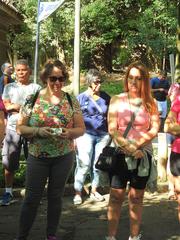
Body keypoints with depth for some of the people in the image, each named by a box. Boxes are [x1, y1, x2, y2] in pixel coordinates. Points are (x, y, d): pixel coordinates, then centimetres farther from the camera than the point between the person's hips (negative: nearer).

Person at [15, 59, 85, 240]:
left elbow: (81, 129, 3)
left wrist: (69, 133, -19)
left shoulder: (71, 101, -2)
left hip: (63, 157, 1)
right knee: (32, 198, 4)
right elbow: (20, 128, -3)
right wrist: (38, 131, -20)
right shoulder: (32, 99, -5)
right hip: (37, 157, -1)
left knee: (56, 196, 13)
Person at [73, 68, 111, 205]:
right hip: (86, 134, -3)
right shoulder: (81, 98, 1)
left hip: (103, 135, 3)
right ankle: (78, 192, 2)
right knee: (84, 164, -8)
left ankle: (94, 191, 20)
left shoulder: (105, 97, 10)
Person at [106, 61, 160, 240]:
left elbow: (154, 129, -3)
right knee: (116, 197, 1)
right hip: (119, 153, -1)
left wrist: (136, 145, -15)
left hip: (143, 154, 1)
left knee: (136, 198, 9)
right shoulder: (117, 100, 1)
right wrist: (127, 147, -16)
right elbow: (112, 129, -5)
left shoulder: (150, 103, 3)